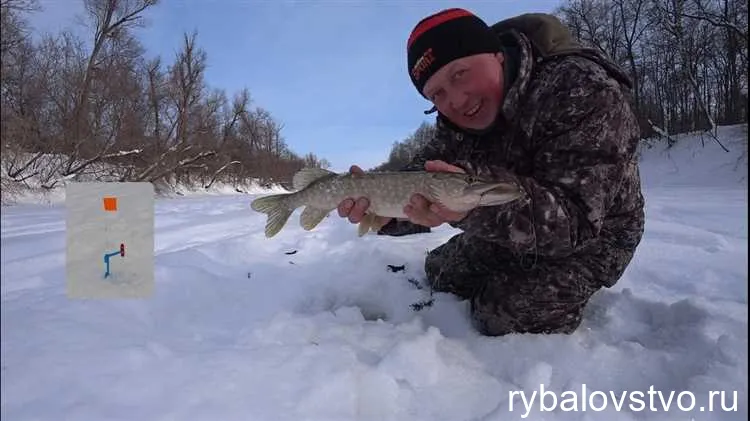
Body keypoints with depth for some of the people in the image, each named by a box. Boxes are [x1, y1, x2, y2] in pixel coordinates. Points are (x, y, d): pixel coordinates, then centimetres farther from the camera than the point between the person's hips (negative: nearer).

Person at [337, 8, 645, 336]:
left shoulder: (583, 90, -33)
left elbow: (575, 217, -40)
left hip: (589, 238, -6)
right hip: (514, 235, 6)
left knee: (505, 318, -18)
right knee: (440, 275, 10)